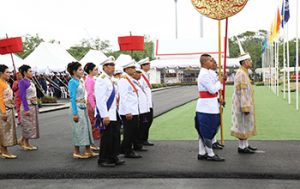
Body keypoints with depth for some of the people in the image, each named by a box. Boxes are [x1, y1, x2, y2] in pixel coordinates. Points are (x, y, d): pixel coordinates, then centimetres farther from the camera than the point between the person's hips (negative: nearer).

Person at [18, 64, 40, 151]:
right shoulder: (22, 82, -12)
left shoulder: (30, 81, 11)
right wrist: (26, 109, -21)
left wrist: (36, 107, 17)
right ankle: (25, 144, 13)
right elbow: (23, 96, -17)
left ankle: (23, 141, 23)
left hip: (33, 106, 8)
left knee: (32, 125, 12)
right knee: (28, 125, 0)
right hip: (27, 106, -8)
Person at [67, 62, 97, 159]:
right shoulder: (73, 82, -12)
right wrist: (75, 113, -18)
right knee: (79, 129, -2)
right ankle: (76, 152, 9)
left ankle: (88, 151, 18)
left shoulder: (80, 81, 12)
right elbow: (72, 98, -16)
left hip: (83, 107, 8)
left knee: (87, 127, 10)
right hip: (77, 107, -8)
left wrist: (85, 107, 13)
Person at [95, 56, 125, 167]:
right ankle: (103, 160, 12)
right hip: (106, 114, -9)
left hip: (113, 114, 9)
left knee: (115, 136, 14)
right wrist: (105, 116, -24)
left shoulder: (110, 79, 13)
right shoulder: (101, 80, -17)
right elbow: (100, 99, -22)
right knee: (107, 137, -1)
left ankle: (113, 158, 25)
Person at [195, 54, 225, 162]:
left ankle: (202, 153, 19)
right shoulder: (204, 75, -17)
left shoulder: (205, 73, 16)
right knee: (208, 131, -2)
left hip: (204, 107, 10)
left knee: (203, 131, 12)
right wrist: (219, 82, -5)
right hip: (207, 108, -10)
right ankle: (210, 154, 6)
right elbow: (212, 89, -20)